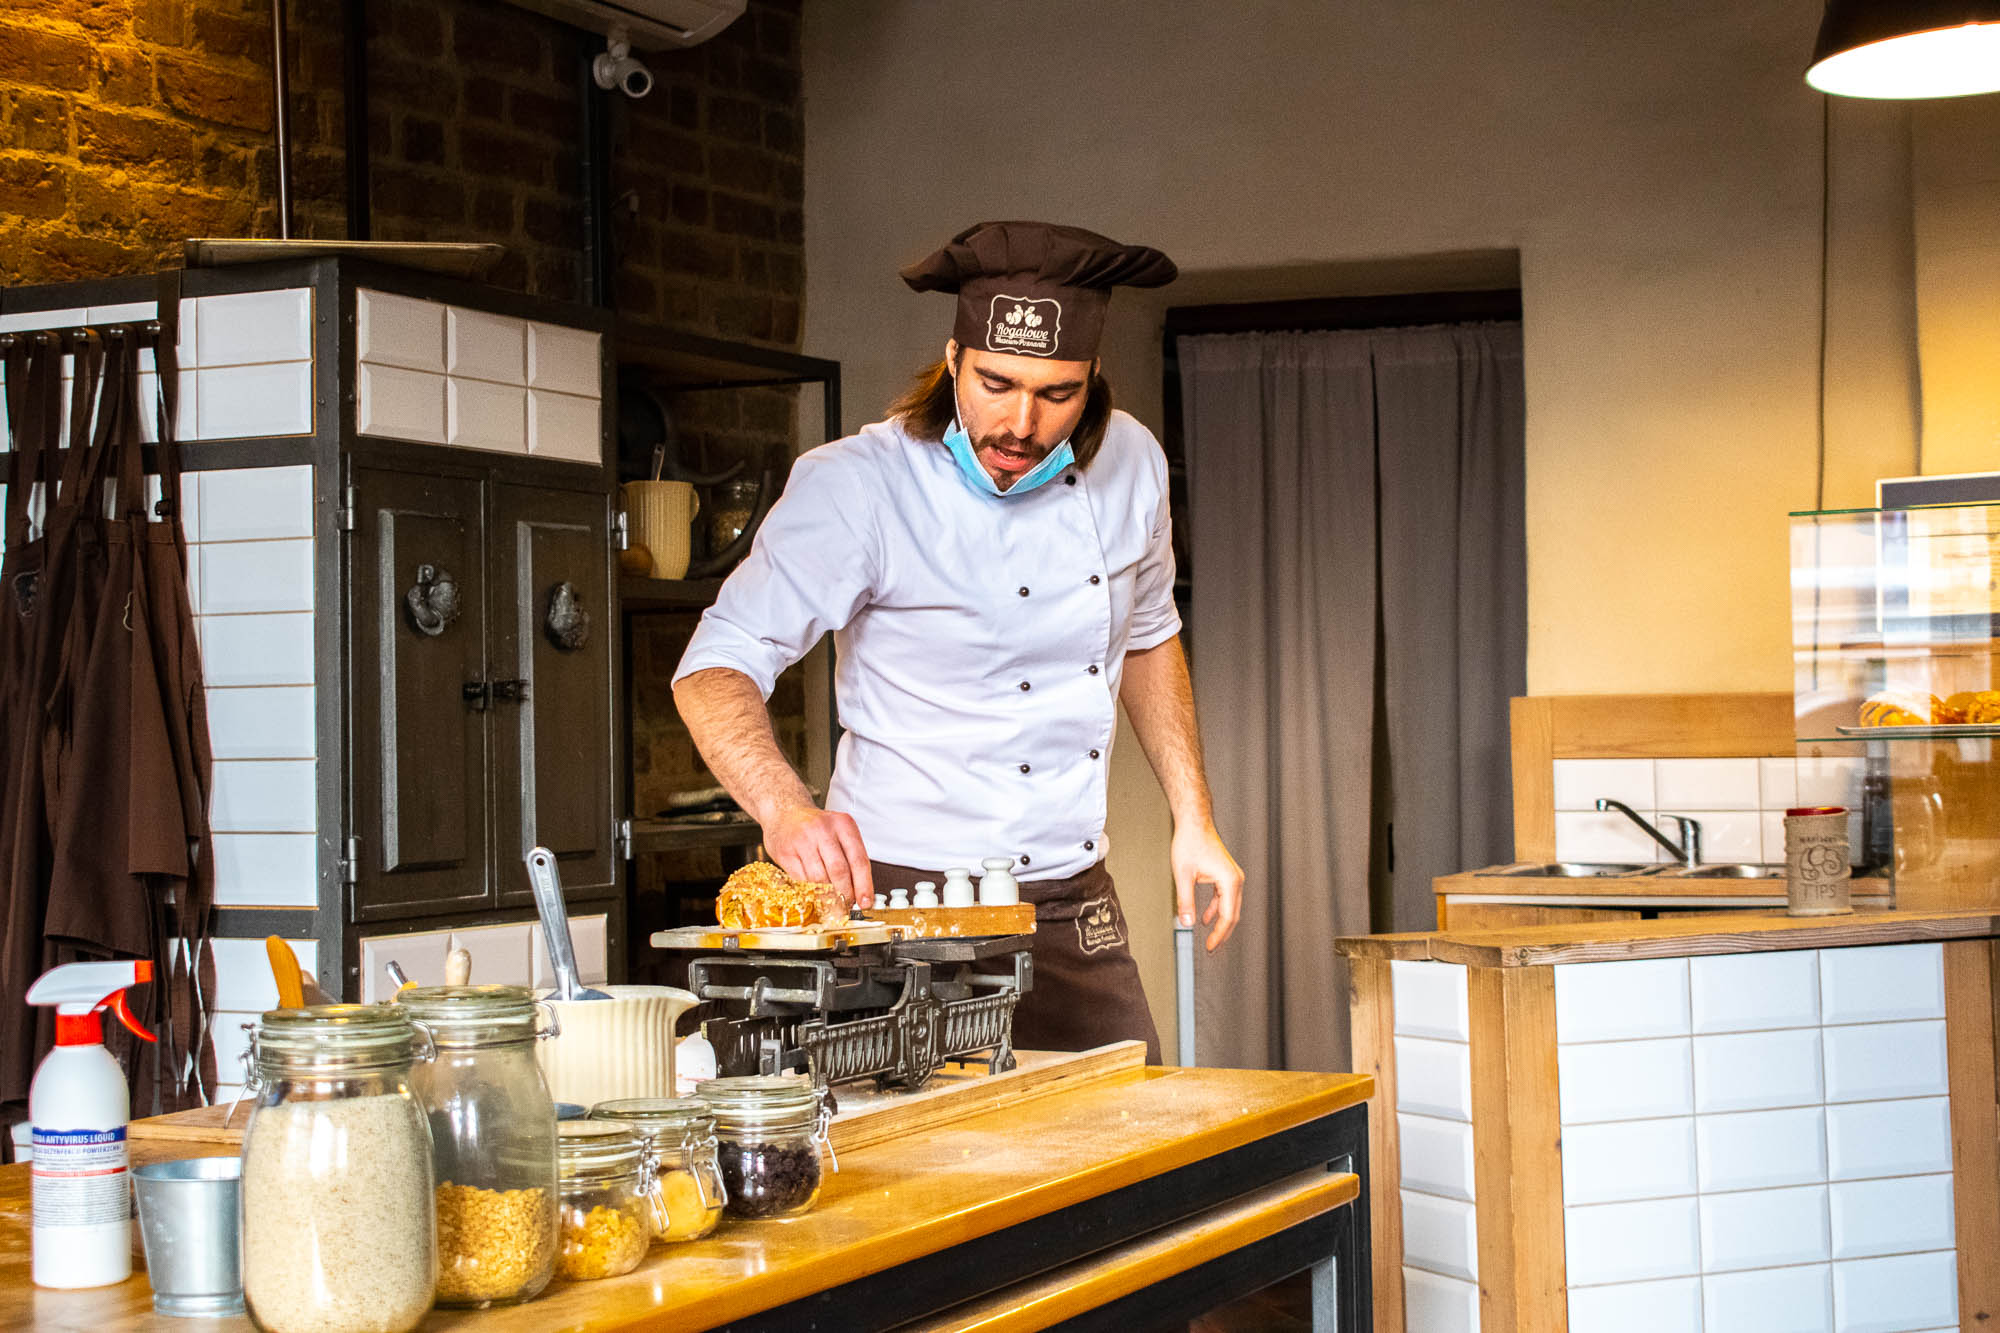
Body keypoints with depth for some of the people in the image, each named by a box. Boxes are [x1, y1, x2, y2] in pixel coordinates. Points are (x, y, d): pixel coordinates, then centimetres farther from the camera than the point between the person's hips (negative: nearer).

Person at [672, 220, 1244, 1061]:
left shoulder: (1129, 464, 1)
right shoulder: (857, 485, -16)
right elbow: (717, 668, -21)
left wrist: (1193, 820, 12)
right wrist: (786, 810, -39)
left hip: (1074, 900, 5)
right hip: (906, 897, -5)